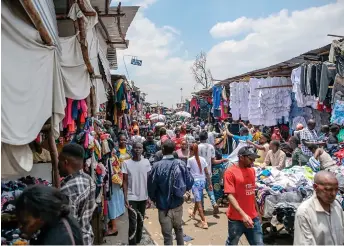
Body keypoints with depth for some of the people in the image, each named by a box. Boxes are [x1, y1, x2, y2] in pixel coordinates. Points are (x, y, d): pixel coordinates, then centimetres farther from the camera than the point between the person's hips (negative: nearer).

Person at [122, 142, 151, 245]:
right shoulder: (126, 163, -8)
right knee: (133, 223, -4)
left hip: (143, 197, 3)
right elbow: (125, 181, -6)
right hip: (132, 197, -3)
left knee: (140, 221, 17)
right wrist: (125, 197, -10)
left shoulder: (146, 162, -2)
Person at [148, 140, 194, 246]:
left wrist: (154, 199, 8)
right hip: (178, 204, 4)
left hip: (164, 205, -3)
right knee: (179, 229, 26)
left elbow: (151, 185, -11)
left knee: (167, 234, 9)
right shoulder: (181, 164, -8)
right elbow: (190, 182, -4)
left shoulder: (157, 166, -17)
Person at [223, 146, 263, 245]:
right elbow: (230, 195, -20)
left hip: (253, 217, 5)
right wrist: (243, 214, -29)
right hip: (236, 218, -5)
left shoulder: (252, 170, 7)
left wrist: (257, 210, 18)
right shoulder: (230, 172, -14)